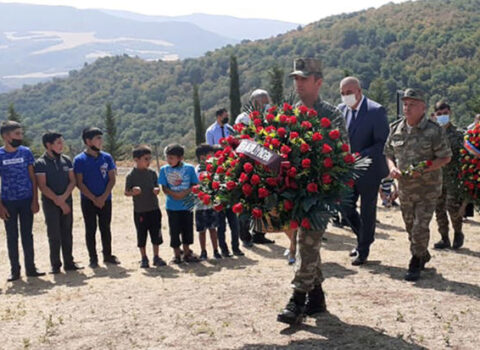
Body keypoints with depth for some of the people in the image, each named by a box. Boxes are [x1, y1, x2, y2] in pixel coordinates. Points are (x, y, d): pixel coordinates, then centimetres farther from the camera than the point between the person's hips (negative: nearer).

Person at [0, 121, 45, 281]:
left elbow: (32, 177, 4)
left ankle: (30, 268, 15)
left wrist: (35, 200, -2)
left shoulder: (26, 152, 1)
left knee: (27, 235, 7)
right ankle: (15, 270, 14)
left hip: (26, 200, 1)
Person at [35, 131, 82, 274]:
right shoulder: (40, 163, -5)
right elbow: (42, 186, -10)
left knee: (67, 233, 7)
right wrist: (58, 201, -14)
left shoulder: (66, 160, 8)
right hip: (50, 203, -4)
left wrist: (64, 197, -11)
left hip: (67, 202, 4)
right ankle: (55, 265, 7)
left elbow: (72, 181, 5)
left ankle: (69, 263, 14)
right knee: (54, 235, -2)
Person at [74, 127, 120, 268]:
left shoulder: (107, 157, 3)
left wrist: (103, 197, -10)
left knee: (105, 228, 10)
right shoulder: (80, 160, -7)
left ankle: (107, 255, 21)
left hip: (105, 200, 3)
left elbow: (112, 179, 2)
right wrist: (94, 199, -13)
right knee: (90, 230, 4)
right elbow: (79, 183, -8)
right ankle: (93, 258, 12)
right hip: (88, 201, -3)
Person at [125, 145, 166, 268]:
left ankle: (156, 257, 20)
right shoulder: (131, 175, -7)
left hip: (154, 209, 3)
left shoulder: (152, 173, 3)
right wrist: (133, 192, -24)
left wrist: (157, 190, -10)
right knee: (141, 235, 7)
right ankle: (144, 259, 20)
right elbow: (126, 192, -3)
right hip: (139, 211, -3)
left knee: (156, 234, 7)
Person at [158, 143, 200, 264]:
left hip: (187, 205, 1)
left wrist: (185, 193, -17)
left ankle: (187, 252, 24)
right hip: (172, 206, -1)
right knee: (174, 230, 5)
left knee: (187, 229, 9)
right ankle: (176, 254, 18)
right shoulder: (164, 169, -3)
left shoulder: (189, 168, -3)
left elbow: (195, 185, -1)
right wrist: (174, 194, -20)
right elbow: (164, 188, -3)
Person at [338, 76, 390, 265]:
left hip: (368, 169, -5)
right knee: (346, 207, 10)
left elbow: (383, 142, -17)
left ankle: (363, 250, 21)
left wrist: (360, 156, -26)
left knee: (367, 211, 6)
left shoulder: (376, 111, -14)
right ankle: (363, 238, 34)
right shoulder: (341, 110, 3)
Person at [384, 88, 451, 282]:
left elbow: (445, 157, -8)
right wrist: (392, 167, -9)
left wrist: (423, 169, -21)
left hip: (427, 188, -5)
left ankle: (416, 264, 8)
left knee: (420, 227, -8)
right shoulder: (396, 128, 1)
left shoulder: (434, 131, -12)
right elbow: (388, 153, 12)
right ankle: (423, 256, 38)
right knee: (410, 226, 15)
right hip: (404, 186, 5)